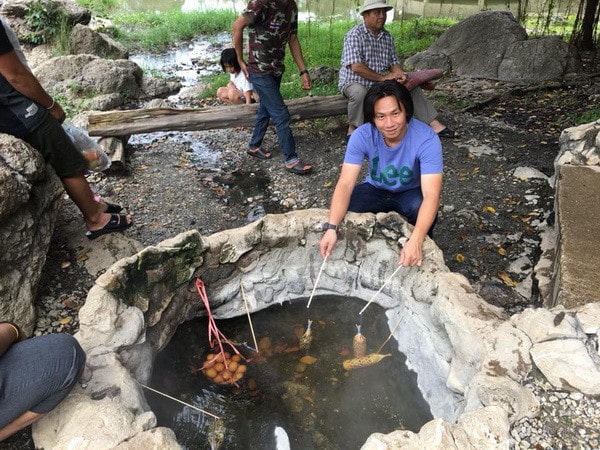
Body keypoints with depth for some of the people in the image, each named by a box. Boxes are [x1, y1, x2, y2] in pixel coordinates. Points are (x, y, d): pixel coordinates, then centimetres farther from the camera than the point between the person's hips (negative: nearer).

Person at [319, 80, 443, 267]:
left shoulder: (426, 138, -31)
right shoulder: (362, 135, -25)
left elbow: (431, 195, -39)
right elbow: (345, 184, -30)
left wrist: (416, 241, -55)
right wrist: (332, 228, -45)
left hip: (411, 192, -1)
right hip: (376, 190, 2)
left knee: (420, 208, -36)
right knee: (342, 211, -26)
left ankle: (421, 249, -4)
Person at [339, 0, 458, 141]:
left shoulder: (387, 36, 6)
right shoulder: (355, 35, -15)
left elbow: (394, 62, 11)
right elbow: (356, 67, -26)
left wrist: (399, 73, -14)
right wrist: (383, 77, -20)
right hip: (354, 83, -7)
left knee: (412, 87, 2)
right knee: (360, 93, -41)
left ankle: (434, 125, 1)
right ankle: (352, 129, -20)